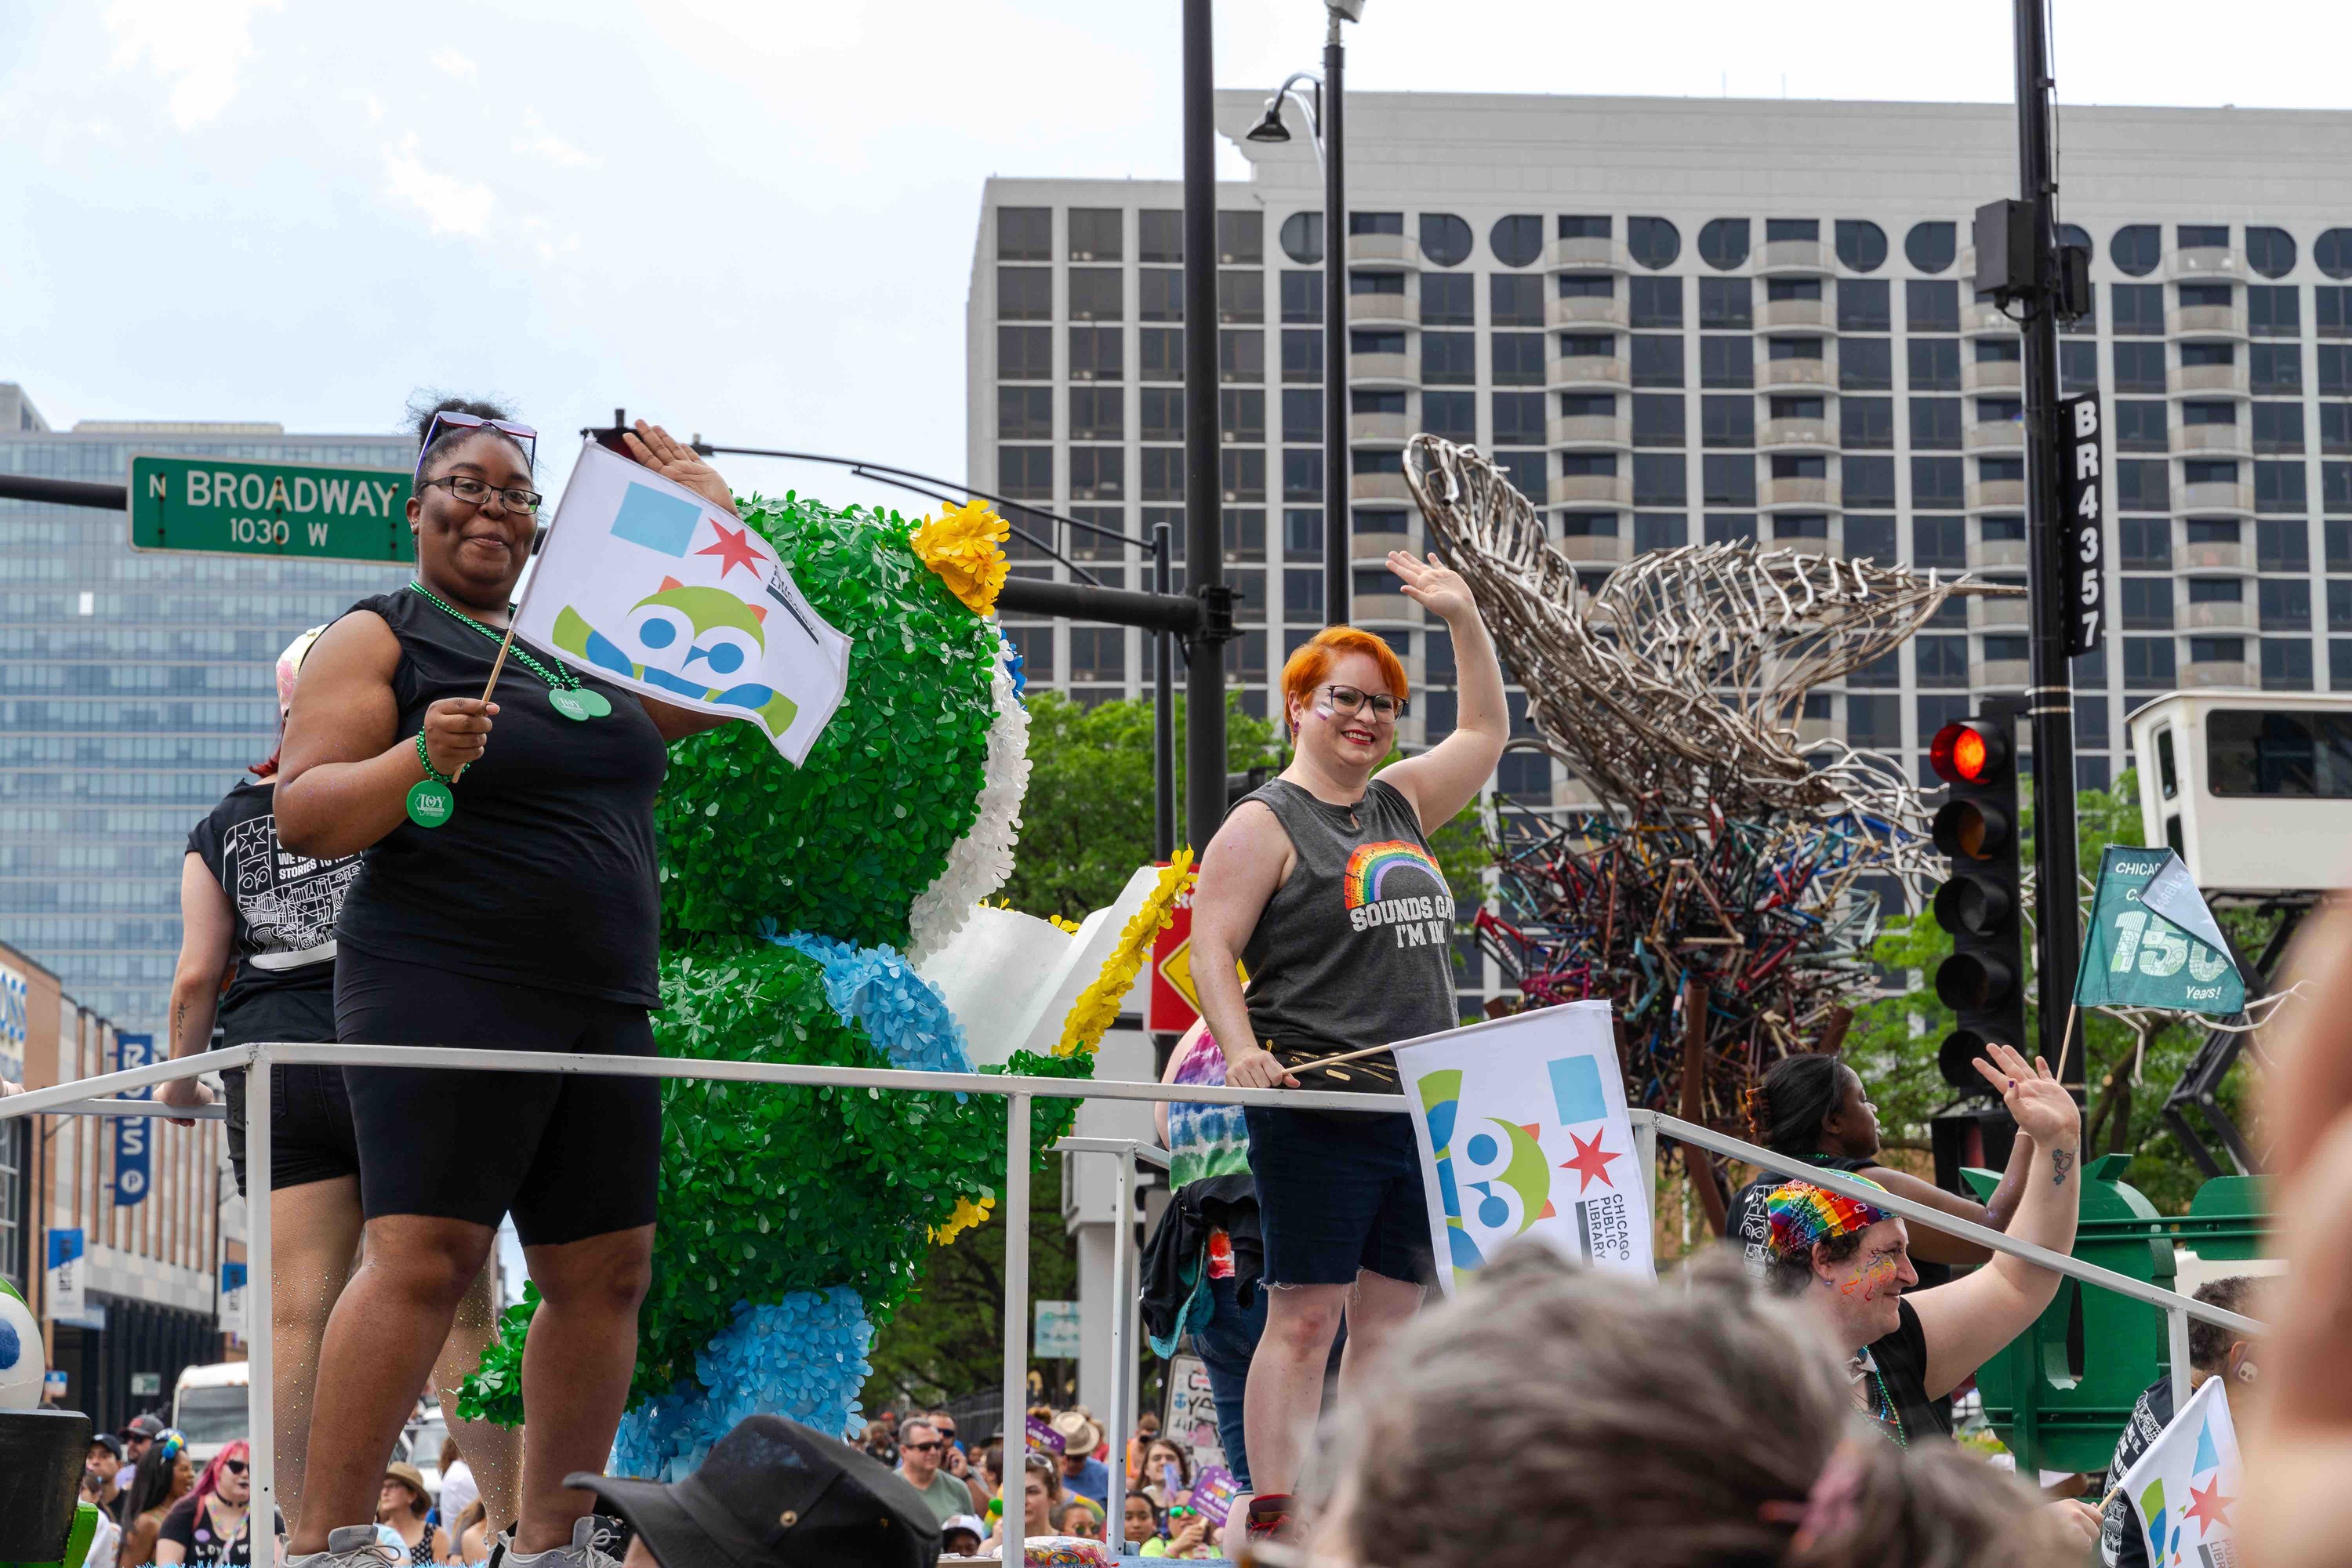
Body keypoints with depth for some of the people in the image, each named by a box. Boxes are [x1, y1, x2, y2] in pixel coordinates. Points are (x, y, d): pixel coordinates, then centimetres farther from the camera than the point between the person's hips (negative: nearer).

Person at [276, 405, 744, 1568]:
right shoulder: (377, 638, 2)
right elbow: (302, 818, -6)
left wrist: (719, 521, 19)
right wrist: (419, 759, -23)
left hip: (600, 1011, 7)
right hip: (447, 992, -7)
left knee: (604, 1274, 4)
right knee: (423, 1260, -18)